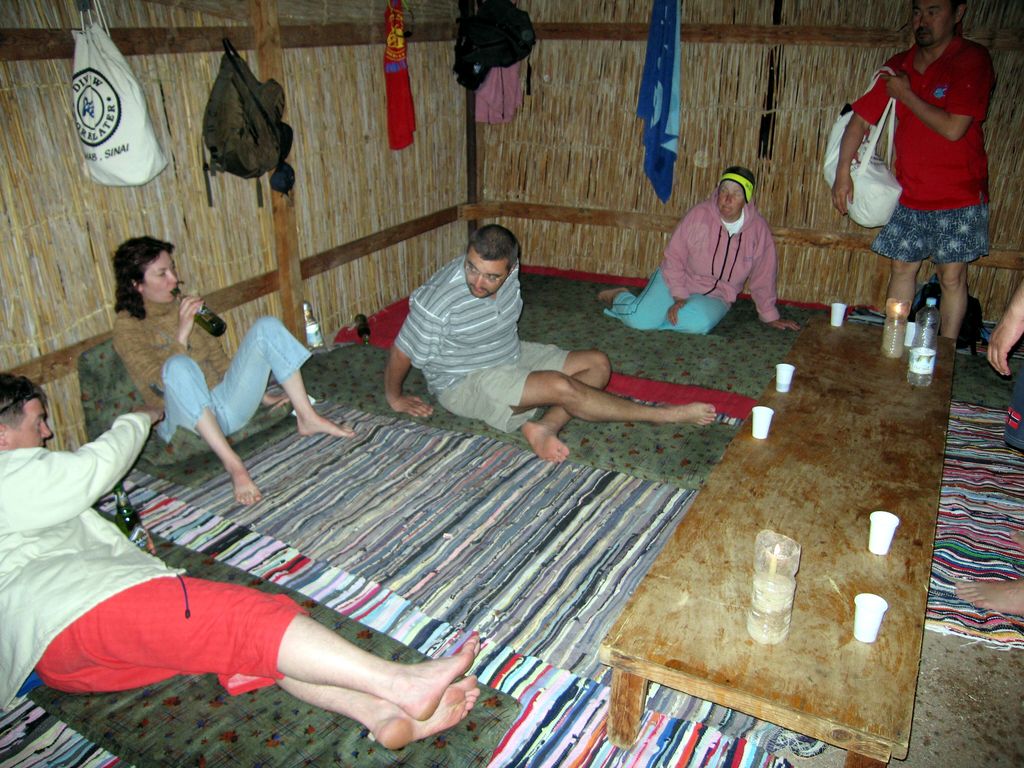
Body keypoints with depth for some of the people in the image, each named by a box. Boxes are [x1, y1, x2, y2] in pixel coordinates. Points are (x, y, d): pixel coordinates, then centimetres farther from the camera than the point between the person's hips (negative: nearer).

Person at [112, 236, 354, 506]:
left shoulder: (186, 307, 13)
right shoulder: (127, 327, -5)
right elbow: (161, 383, -17)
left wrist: (262, 395, 15)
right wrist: (182, 334, -23)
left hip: (226, 404, 6)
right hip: (186, 420, -6)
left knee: (267, 326, -9)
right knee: (178, 365, -38)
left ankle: (308, 419, -11)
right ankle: (232, 463, -37)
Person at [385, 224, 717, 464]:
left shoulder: (508, 272, -11)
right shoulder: (438, 302, -30)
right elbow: (402, 353, -16)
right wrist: (394, 398, -3)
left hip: (512, 355, 8)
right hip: (465, 383, -8)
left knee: (598, 364, -3)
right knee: (561, 386, -28)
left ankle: (545, 426, -23)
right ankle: (665, 415, -18)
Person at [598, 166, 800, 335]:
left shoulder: (758, 229, -7)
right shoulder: (699, 214, -14)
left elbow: (762, 278, 3)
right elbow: (674, 257, -11)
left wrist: (770, 316, 8)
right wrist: (679, 296, -20)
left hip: (714, 297, 1)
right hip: (675, 282, -1)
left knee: (699, 323, -35)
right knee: (639, 319, -23)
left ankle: (656, 313, -5)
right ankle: (620, 296, 13)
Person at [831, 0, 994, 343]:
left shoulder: (972, 60, -11)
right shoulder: (898, 66, 5)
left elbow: (953, 128, -21)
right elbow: (860, 119, 8)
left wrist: (906, 94, -12)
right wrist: (842, 173, 1)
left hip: (959, 197, -4)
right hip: (910, 195, 5)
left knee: (952, 276, -1)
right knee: (901, 268, 6)